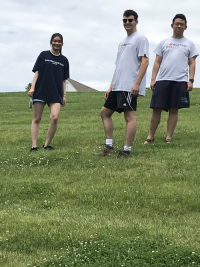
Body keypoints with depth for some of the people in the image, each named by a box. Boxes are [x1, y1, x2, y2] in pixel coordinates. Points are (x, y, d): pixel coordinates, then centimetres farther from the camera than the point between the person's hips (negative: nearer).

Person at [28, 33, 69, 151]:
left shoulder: (64, 60, 11)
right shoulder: (44, 55, 6)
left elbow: (64, 80, 13)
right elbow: (37, 72, 4)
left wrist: (64, 95, 8)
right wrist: (32, 87, -7)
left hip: (56, 93, 1)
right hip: (40, 91, -1)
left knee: (55, 117, -16)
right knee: (37, 119, 1)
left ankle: (47, 144, -3)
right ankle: (34, 145, 4)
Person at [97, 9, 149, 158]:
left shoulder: (140, 38, -2)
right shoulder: (123, 43, 23)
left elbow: (145, 61, -12)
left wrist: (137, 83, -21)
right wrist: (111, 86, 18)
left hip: (130, 86, -10)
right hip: (118, 86, 10)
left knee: (130, 115, -10)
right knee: (105, 112, 12)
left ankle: (127, 150, -8)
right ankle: (109, 146, 14)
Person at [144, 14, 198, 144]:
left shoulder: (189, 44, 12)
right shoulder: (164, 43, 14)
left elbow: (192, 64, 7)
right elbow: (157, 62, 12)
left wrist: (191, 80, -5)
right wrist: (153, 79, 2)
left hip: (180, 81, -1)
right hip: (162, 81, 1)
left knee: (174, 110, 0)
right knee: (157, 109, -2)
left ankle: (169, 138, 5)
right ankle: (151, 136, 7)